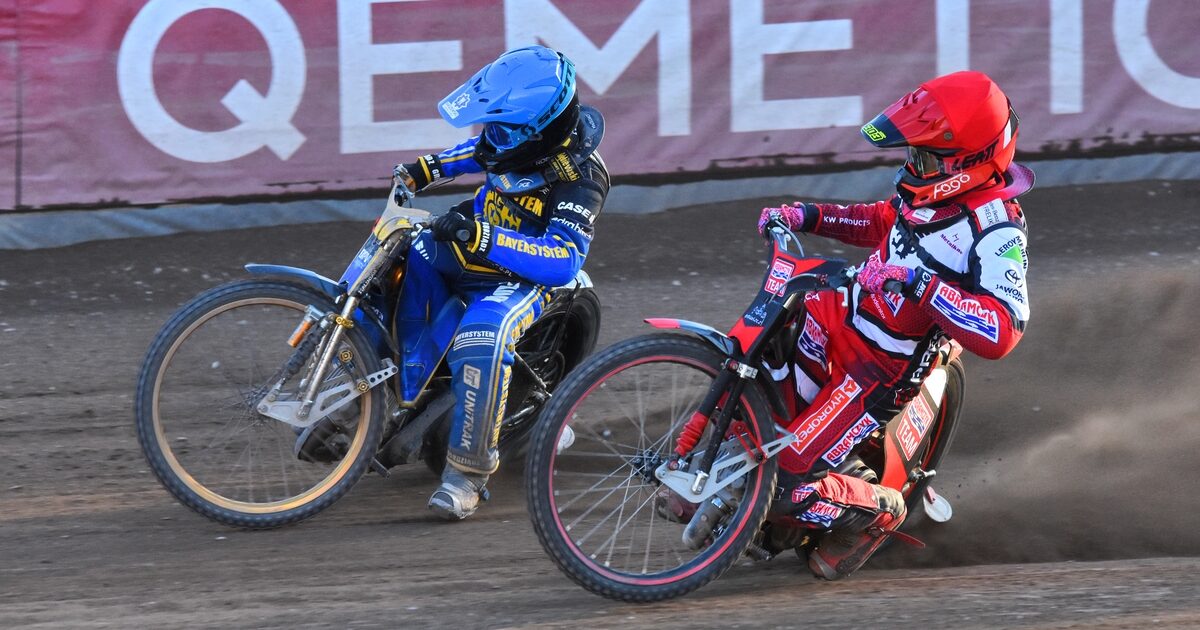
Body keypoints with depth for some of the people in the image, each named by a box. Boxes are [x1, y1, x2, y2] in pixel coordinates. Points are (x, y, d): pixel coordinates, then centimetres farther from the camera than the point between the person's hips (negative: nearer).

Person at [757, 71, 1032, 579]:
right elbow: (884, 222, 24)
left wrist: (924, 286, -43)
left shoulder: (996, 231, -25)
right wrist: (808, 216, 12)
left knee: (797, 484, -14)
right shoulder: (937, 188, 1)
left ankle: (877, 513, 14)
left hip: (879, 373, -8)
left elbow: (1003, 332, -37)